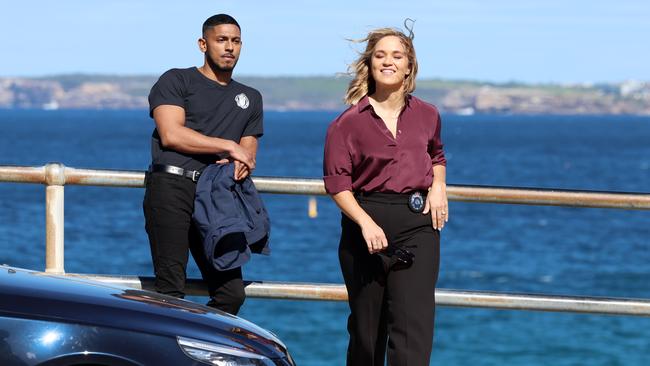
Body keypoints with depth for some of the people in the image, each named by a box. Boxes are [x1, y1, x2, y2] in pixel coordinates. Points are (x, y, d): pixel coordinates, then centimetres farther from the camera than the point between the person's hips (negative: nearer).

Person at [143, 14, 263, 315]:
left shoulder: (250, 99, 25)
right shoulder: (176, 81, 8)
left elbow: (248, 152, 19)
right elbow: (171, 134, -6)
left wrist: (242, 162, -7)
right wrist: (230, 147, -4)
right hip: (171, 187, -5)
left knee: (231, 293, -4)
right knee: (171, 291, -13)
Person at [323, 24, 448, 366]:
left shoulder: (427, 116, 9)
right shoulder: (349, 122, -2)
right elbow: (337, 181, -5)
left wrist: (438, 187, 8)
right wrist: (366, 223, -19)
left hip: (417, 222, 1)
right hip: (366, 220, -1)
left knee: (414, 322, -12)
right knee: (366, 325, 7)